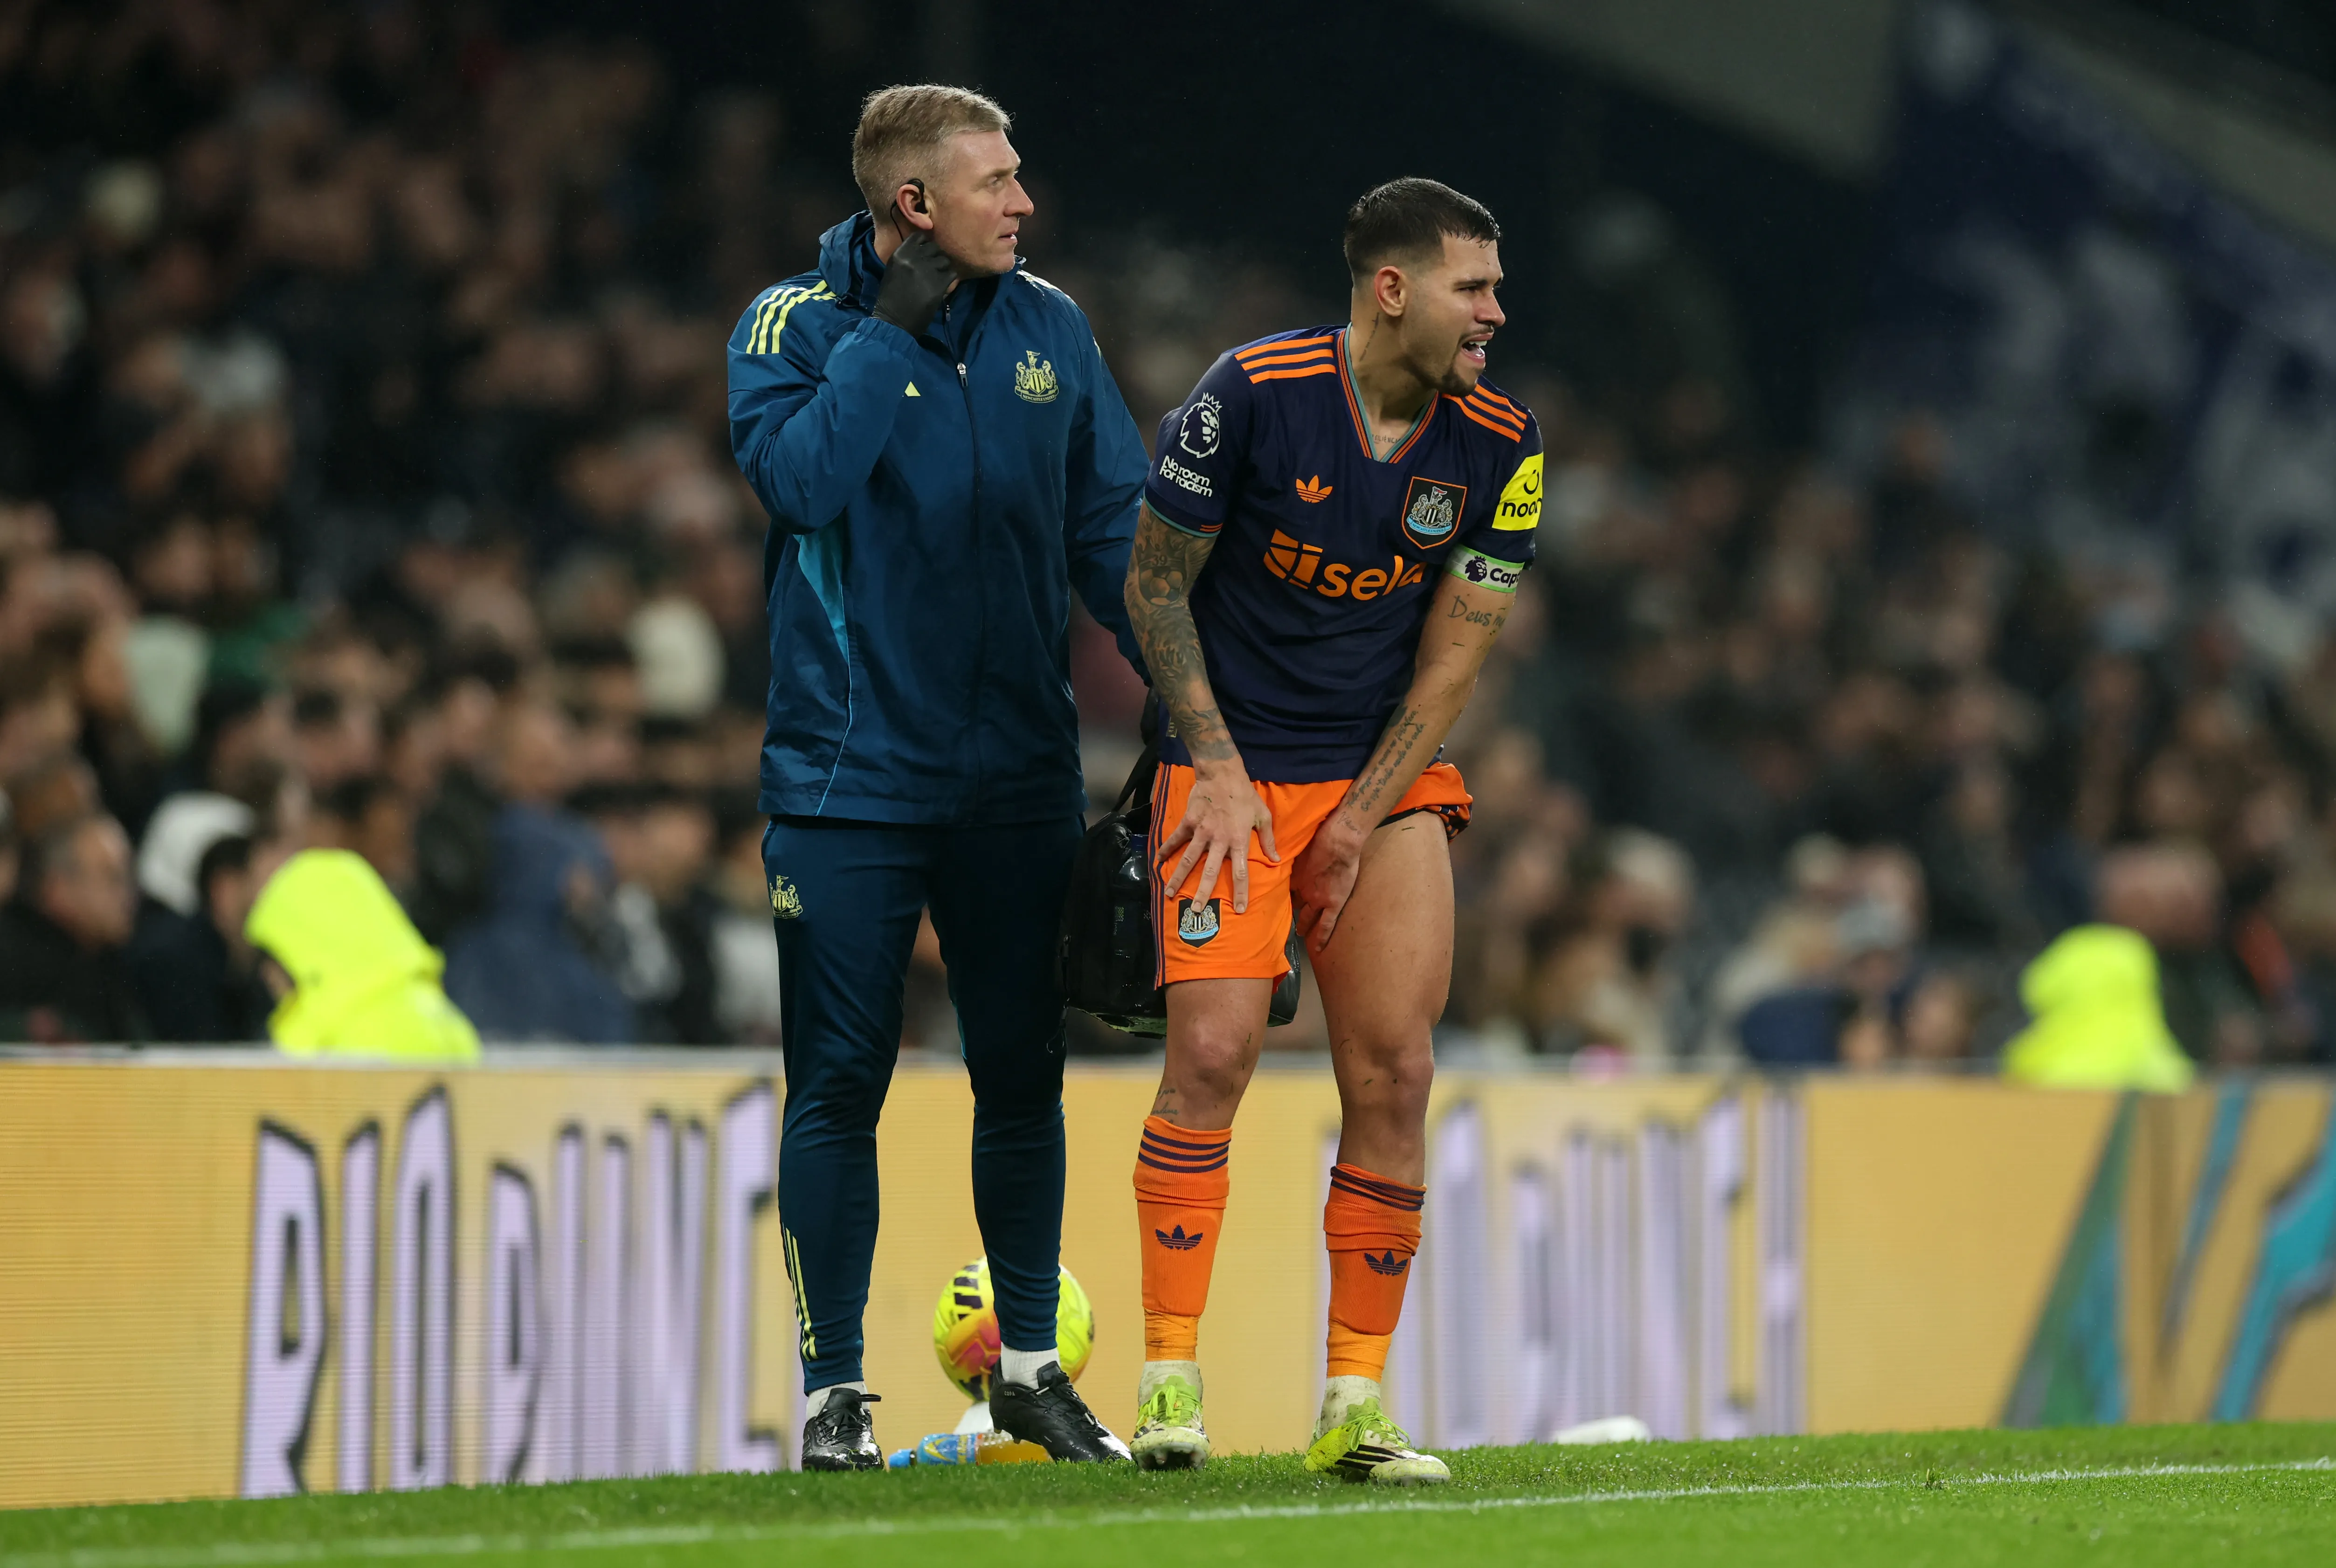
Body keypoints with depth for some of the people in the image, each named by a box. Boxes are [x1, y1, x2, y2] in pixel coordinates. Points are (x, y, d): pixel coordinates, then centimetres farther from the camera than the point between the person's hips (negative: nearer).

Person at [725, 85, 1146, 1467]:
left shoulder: (1049, 327, 7)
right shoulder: (794, 324, -4)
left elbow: (1113, 524, 10)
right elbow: (798, 476, -21)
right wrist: (891, 330, -16)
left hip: (1019, 771, 4)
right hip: (849, 771, -3)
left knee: (1023, 1076, 9)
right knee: (839, 1084, -2)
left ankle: (1032, 1366, 23)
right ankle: (835, 1390, 5)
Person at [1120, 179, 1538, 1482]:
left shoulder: (1501, 442, -3)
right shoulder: (1254, 393, -13)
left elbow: (1455, 651, 1)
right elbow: (1154, 583, -3)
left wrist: (1362, 817, -5)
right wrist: (1217, 767, -8)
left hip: (1391, 780, 3)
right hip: (1236, 770, -3)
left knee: (1395, 1074, -6)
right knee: (1215, 1053, -16)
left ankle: (1354, 1409, 0)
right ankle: (1171, 1380, -8)